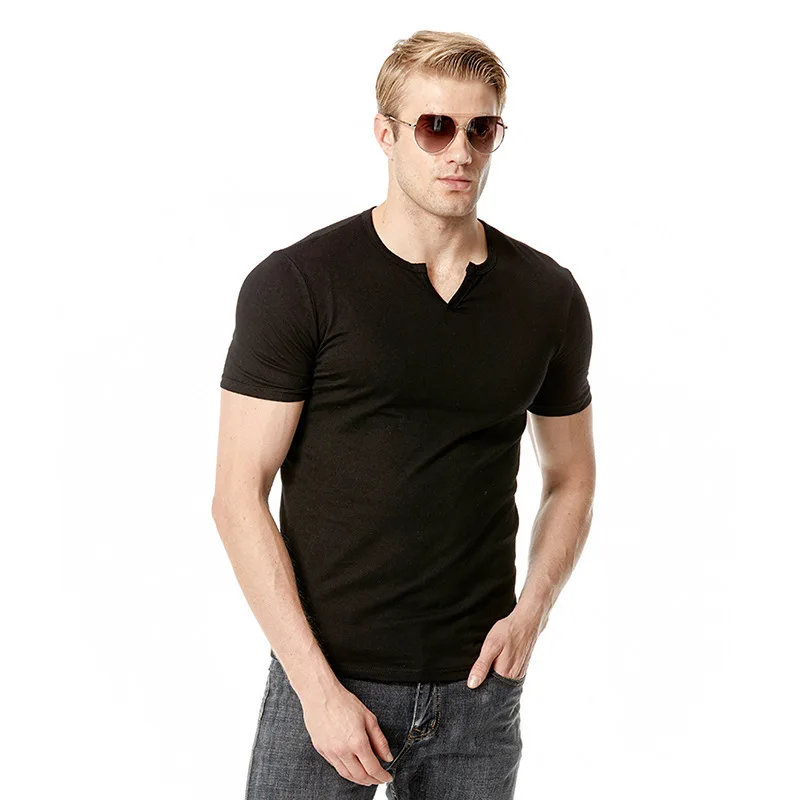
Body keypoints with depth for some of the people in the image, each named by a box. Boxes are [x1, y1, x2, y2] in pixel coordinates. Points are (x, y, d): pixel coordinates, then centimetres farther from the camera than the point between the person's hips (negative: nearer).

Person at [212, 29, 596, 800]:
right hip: (324, 681, -2)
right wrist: (317, 685, -13)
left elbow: (570, 479, 14)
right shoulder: (294, 284, -7)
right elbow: (238, 496, -8)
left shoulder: (549, 296, 3)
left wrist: (532, 608, -3)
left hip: (477, 689, 3)